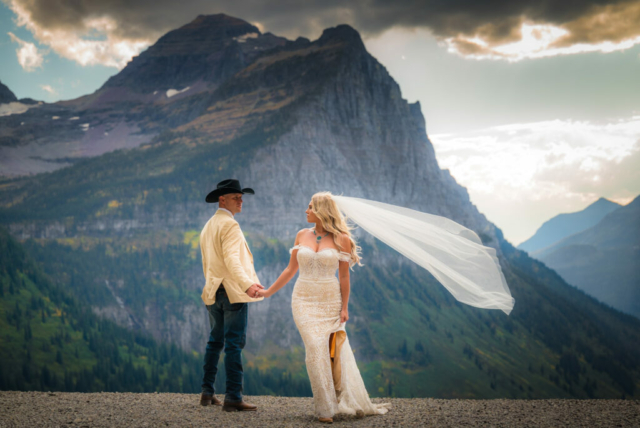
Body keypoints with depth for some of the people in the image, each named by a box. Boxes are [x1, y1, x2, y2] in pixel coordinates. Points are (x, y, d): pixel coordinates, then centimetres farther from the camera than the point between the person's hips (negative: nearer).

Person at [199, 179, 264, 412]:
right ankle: (233, 397, -10)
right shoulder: (229, 225, -12)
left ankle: (207, 392, 20)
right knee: (234, 344, -9)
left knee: (215, 341, 16)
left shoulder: (208, 226, 18)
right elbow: (232, 259, -25)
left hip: (213, 293, 9)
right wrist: (247, 284, -34)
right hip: (233, 292, -9)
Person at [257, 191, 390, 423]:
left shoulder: (341, 239, -3)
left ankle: (348, 403, 14)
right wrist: (268, 292, 12)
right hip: (304, 300, 2)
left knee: (335, 350, -2)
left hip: (330, 301, -1)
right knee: (316, 348, -9)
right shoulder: (302, 235, 5)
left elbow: (344, 276, -2)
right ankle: (325, 407, 0)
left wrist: (344, 307, -5)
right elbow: (290, 269, 11)